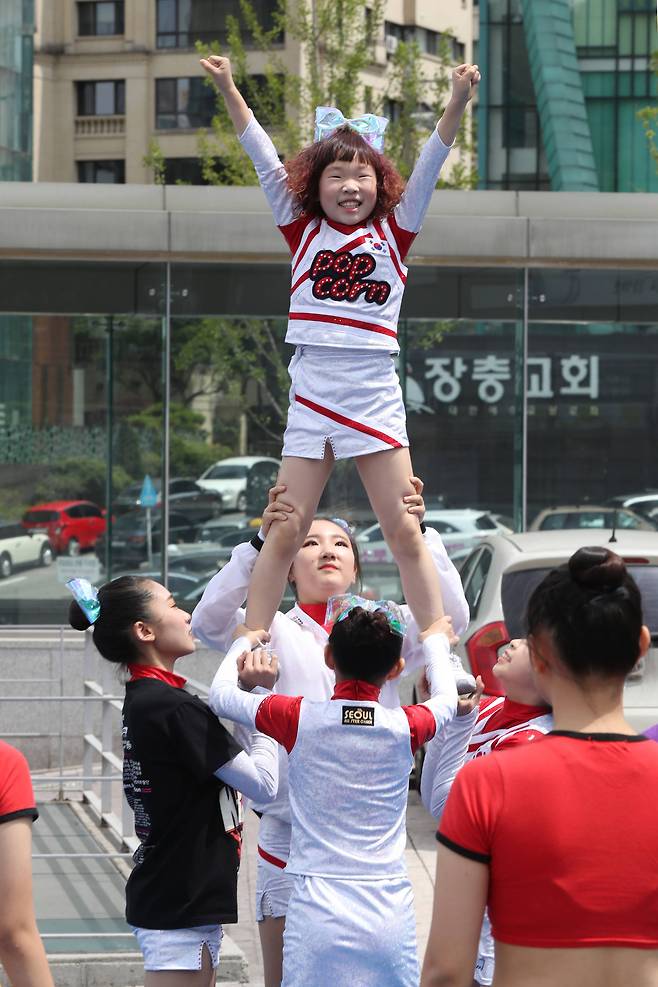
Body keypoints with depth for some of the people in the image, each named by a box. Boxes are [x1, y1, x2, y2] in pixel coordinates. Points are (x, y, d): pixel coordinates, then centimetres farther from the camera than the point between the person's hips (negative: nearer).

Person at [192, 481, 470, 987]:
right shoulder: (275, 632, 3)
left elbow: (450, 616, -6)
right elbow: (210, 621, -15)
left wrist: (418, 533, -18)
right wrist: (262, 541, -27)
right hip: (289, 837, -1)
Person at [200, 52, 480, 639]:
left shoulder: (394, 231, 6)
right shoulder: (303, 230, 8)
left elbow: (430, 167, -3)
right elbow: (265, 161, 4)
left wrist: (457, 105, -15)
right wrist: (228, 90, -1)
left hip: (376, 397, 0)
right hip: (311, 397, 1)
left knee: (405, 533, 0)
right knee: (287, 534, 2)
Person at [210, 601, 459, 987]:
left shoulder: (299, 718, -4)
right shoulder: (405, 727, -1)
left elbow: (220, 694, 13)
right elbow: (447, 699, 24)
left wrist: (244, 643, 32)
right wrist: (436, 642, 43)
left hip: (316, 915, -1)